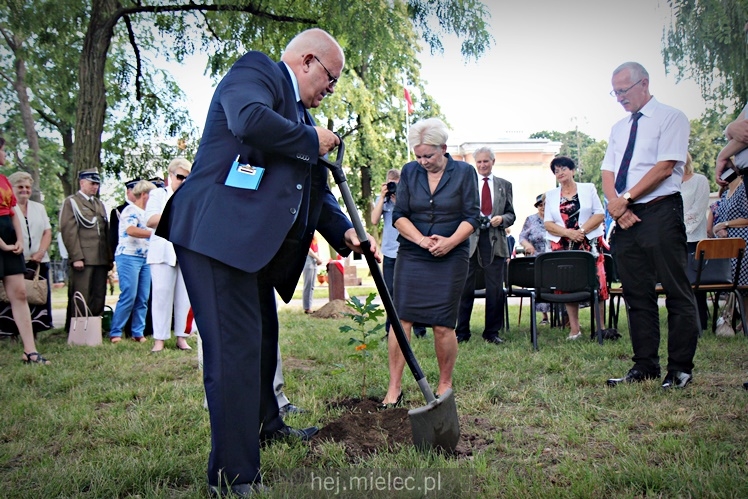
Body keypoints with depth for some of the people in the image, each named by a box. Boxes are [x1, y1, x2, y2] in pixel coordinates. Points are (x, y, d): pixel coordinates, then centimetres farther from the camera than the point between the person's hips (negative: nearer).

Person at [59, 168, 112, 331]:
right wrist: (76, 257, -14)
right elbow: (68, 231, -7)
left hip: (101, 259, 6)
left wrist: (110, 257, 13)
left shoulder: (100, 204, 23)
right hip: (82, 260, -6)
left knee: (99, 299, 6)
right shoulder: (71, 202, 3)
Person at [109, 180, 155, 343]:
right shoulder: (130, 210, -7)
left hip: (145, 258, 8)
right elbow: (131, 230, -25)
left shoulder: (146, 213, 19)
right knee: (129, 296, -10)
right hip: (129, 257, -8)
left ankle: (138, 333, 11)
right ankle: (115, 333, 0)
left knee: (143, 299, 5)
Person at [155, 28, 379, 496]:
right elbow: (250, 120, -27)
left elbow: (315, 189, 22)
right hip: (217, 234, -10)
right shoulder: (255, 71, -3)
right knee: (235, 349, -10)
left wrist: (345, 231, 7)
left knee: (262, 338, 23)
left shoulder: (301, 113, 23)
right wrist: (312, 139, -11)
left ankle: (265, 425, 45)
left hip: (256, 242, 10)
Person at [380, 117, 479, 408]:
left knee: (443, 325, -3)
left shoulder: (464, 172, 2)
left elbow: (471, 217, -1)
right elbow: (399, 215, 3)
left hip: (450, 258, -2)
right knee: (401, 319, -5)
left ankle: (445, 385, 17)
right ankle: (394, 388, 2)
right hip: (411, 256, 2)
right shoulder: (409, 172, 7)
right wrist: (421, 240, -13)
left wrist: (450, 241, -17)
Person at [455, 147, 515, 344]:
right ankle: (462, 332, 11)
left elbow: (511, 215, 14)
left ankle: (492, 332, 15)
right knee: (465, 288, 0)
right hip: (469, 239, -1)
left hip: (495, 241, 2)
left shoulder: (505, 185, 15)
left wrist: (502, 219, -8)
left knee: (495, 289, 3)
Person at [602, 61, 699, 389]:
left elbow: (665, 167, -12)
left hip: (661, 212, -6)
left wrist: (626, 198, -14)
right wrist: (616, 205, -7)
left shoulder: (670, 118, 0)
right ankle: (645, 365, 15)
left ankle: (680, 369, 6)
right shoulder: (619, 128, 19)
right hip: (626, 218, 7)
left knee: (677, 293, -2)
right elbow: (608, 172, 12)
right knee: (636, 294, 7)